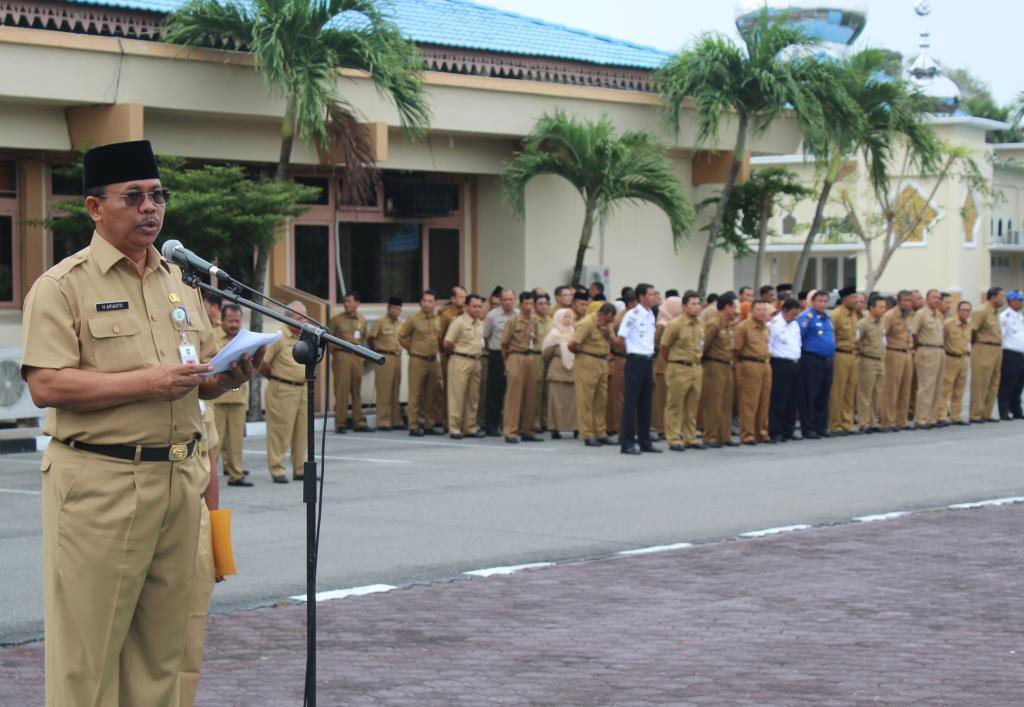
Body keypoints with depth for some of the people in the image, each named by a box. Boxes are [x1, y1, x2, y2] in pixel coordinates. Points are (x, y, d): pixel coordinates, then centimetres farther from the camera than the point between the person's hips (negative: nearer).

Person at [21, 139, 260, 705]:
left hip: (179, 479, 6)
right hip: (99, 483, -6)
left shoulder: (180, 283, 17)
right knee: (87, 648, -3)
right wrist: (148, 382, -19)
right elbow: (46, 385, -14)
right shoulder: (63, 285, -3)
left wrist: (232, 376, -1)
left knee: (161, 646, 9)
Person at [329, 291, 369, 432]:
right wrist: (333, 353, 1)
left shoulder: (362, 320, 10)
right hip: (342, 356, -4)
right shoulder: (337, 319, -2)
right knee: (341, 390, -6)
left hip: (357, 357, 4)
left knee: (357, 390, 8)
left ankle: (359, 422, 14)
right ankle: (340, 423, -2)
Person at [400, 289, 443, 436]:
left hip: (433, 361, 5)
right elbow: (401, 338, 1)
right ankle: (414, 426, -1)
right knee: (416, 395, -3)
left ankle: (429, 425, 17)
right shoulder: (413, 320, -5)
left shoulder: (438, 320, 8)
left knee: (431, 395, 9)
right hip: (418, 361, -5)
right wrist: (413, 350, 2)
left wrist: (435, 351, 11)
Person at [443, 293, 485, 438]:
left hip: (476, 361, 7)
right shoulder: (459, 322, -9)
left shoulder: (480, 324, 13)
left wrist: (480, 353, 12)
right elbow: (447, 343, -11)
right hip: (460, 361, -7)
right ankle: (454, 429, -1)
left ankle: (470, 428, 18)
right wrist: (457, 352, 3)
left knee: (473, 397, 10)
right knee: (457, 396, -4)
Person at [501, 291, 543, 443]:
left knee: (530, 396, 6)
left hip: (531, 359, 5)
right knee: (514, 396, -5)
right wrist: (507, 360, 5)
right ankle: (510, 432, -4)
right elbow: (504, 343, 0)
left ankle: (527, 431, 15)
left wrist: (535, 355, 8)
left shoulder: (535, 322, 11)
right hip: (516, 357, -5)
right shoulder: (513, 321, -3)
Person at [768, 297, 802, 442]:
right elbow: (768, 345, -12)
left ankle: (788, 430, 17)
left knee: (793, 400, 9)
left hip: (795, 363, 8)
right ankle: (775, 432, -2)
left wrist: (798, 357, 17)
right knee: (779, 400, -6)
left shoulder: (795, 325, 16)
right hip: (781, 364, -8)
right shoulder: (774, 324, -10)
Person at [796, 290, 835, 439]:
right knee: (809, 396, -5)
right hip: (811, 361, -8)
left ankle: (821, 427, 16)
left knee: (823, 396, 10)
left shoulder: (827, 319, 17)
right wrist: (800, 353, -10)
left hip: (827, 361, 8)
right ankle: (808, 429, -2)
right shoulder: (806, 317, -8)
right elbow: (797, 336, -12)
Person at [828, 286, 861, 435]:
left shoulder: (854, 314, 13)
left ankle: (847, 424, 17)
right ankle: (835, 426, 3)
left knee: (850, 392, 10)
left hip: (852, 356, 8)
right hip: (840, 355, -8)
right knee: (837, 393, -2)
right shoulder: (836, 314, -12)